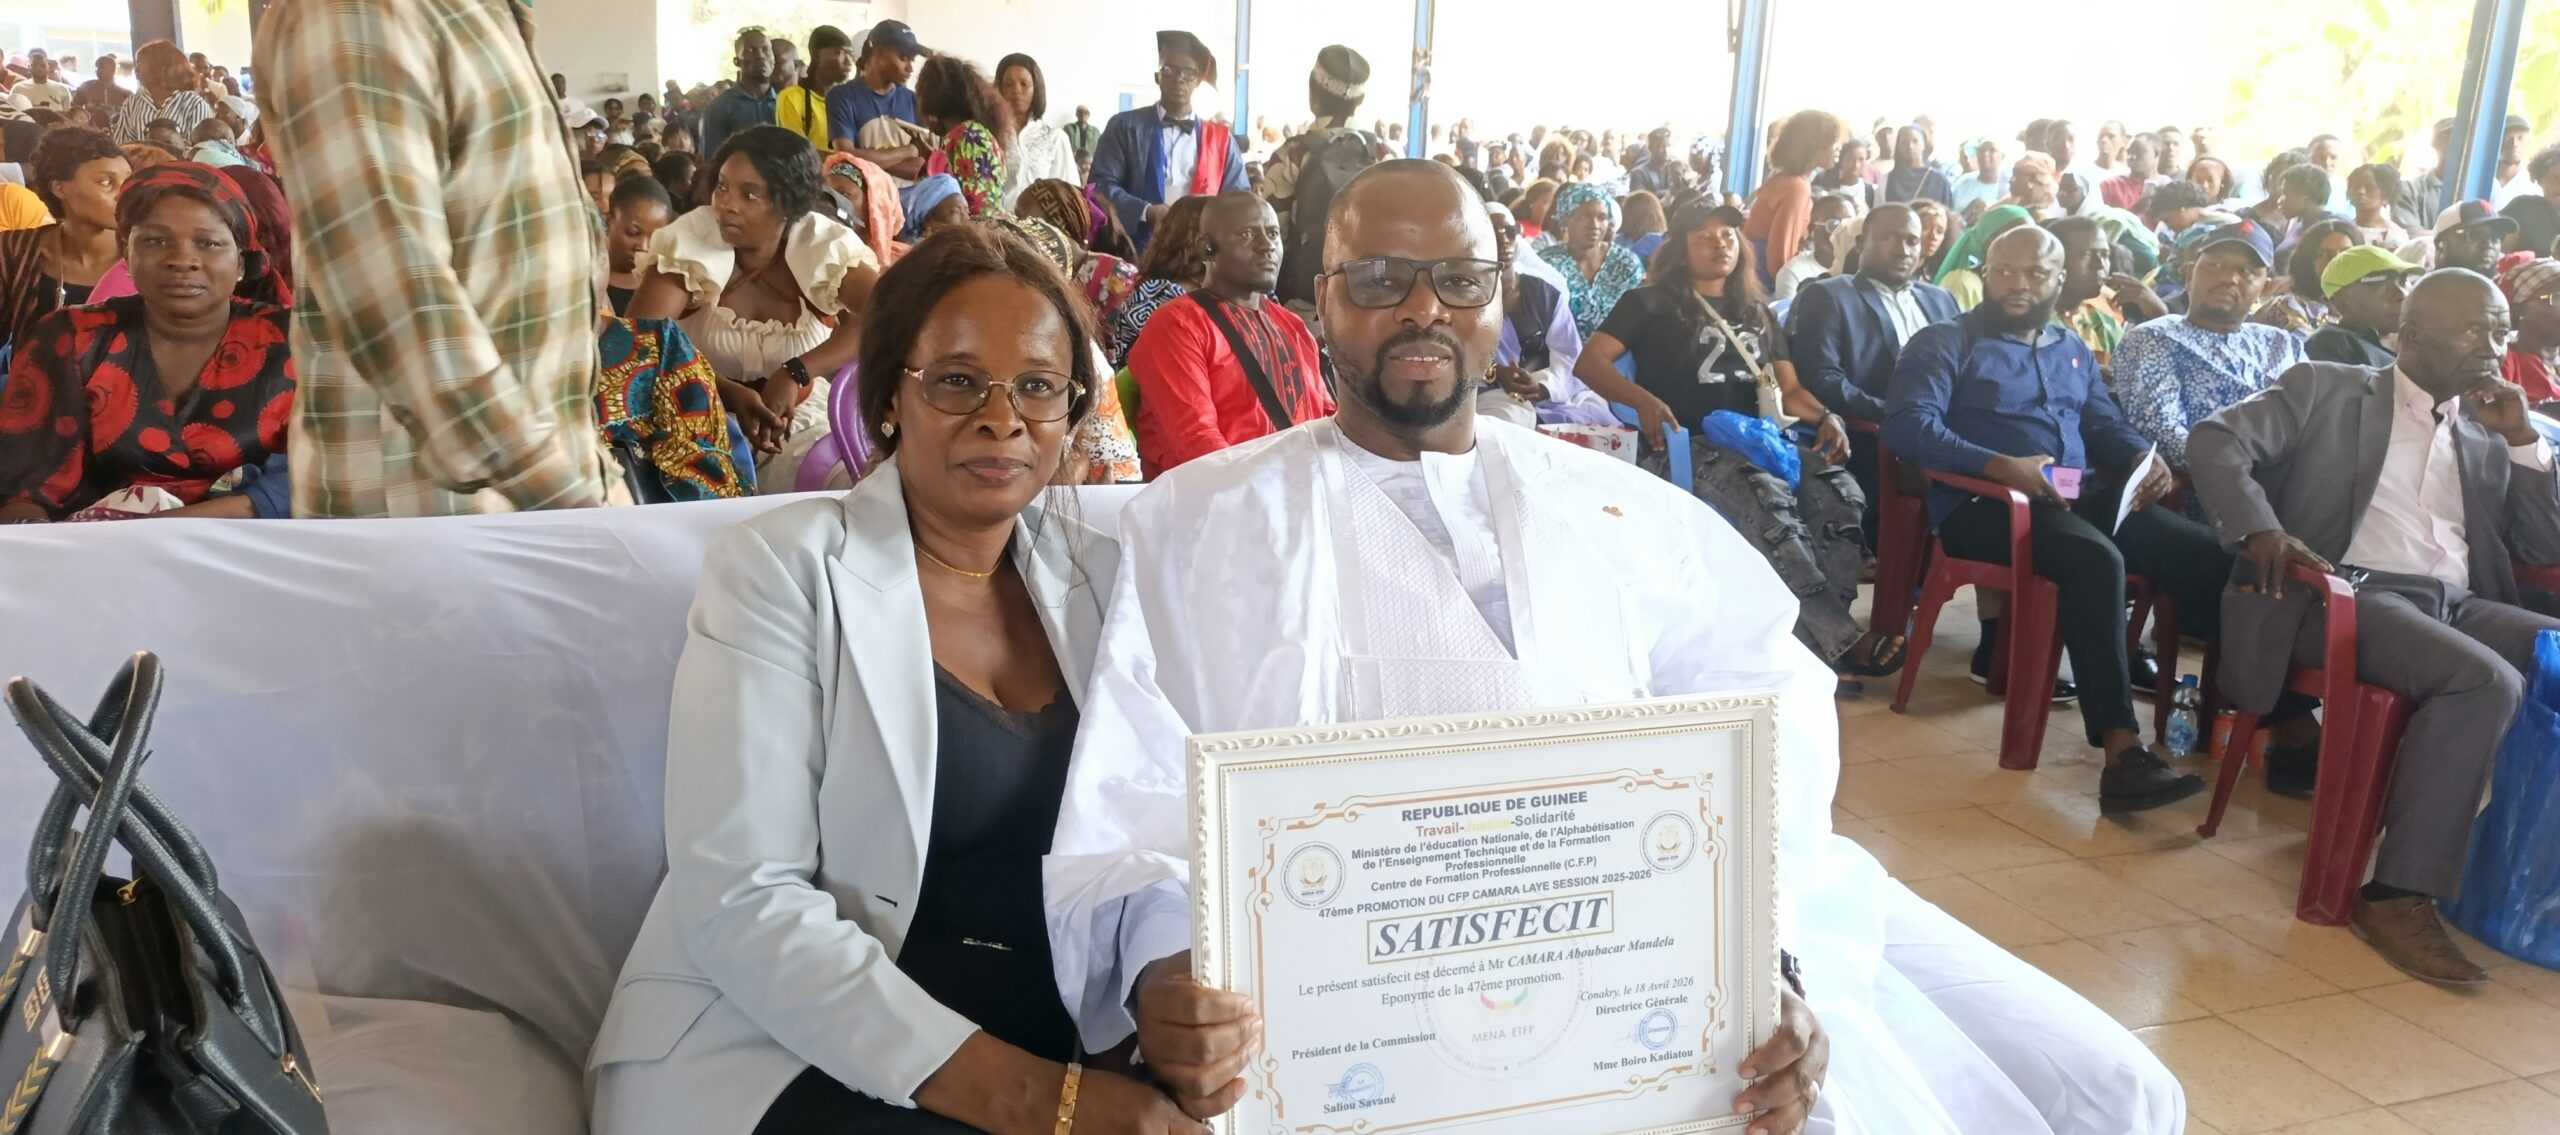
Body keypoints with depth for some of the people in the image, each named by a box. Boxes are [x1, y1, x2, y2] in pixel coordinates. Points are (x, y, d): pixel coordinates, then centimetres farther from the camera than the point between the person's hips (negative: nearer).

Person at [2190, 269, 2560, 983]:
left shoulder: (2488, 437, 26)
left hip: (2460, 604, 6)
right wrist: (2260, 530, -22)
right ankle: (2399, 896, -28)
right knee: (2486, 681, -33)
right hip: (2350, 593, -6)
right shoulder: (2326, 390, 12)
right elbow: (2219, 441, -4)